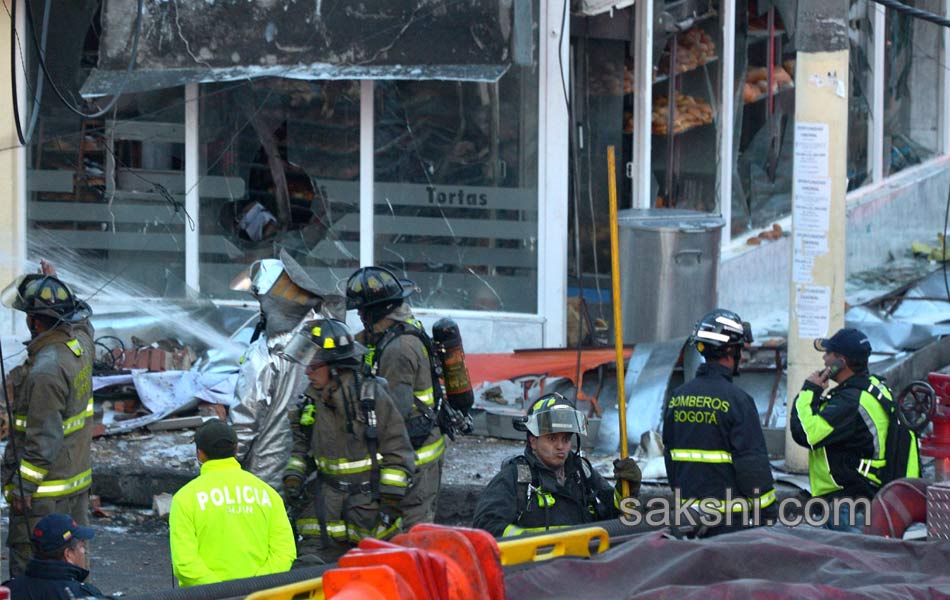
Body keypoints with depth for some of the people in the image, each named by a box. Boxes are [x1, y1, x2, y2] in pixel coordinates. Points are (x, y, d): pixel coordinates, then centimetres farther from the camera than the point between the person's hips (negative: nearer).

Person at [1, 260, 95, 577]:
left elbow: (43, 440, -24)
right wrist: (55, 284, 34)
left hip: (46, 490, -9)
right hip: (78, 481, 9)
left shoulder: (45, 371, -25)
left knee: (28, 568, -4)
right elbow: (82, 316, 28)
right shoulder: (81, 344, -1)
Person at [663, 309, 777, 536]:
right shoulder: (737, 400, -13)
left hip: (688, 510, 6)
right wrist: (768, 513, -7)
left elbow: (669, 453, 16)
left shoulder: (678, 397, 7)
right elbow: (753, 464, -14)